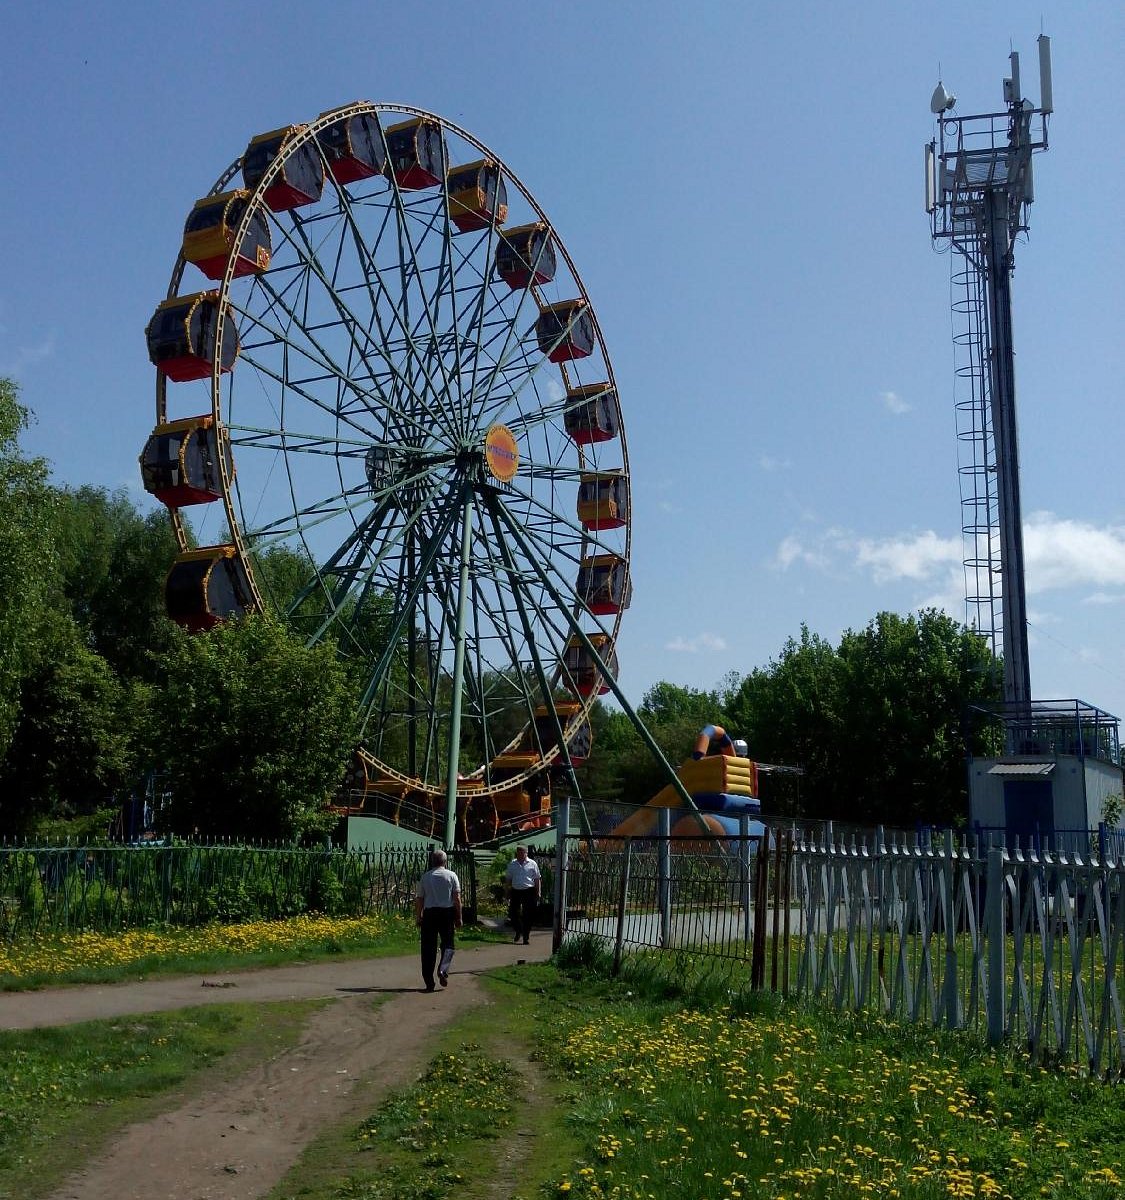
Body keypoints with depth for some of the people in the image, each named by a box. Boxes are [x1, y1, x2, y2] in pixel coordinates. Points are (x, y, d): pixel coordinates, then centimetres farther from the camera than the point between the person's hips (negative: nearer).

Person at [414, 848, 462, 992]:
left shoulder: (425, 877, 6)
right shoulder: (451, 875, 2)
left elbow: (419, 899, 6)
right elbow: (457, 898, -2)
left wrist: (418, 917, 15)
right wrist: (459, 917, 3)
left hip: (429, 913, 1)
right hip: (447, 912, -1)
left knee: (429, 948, 5)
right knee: (448, 943, 11)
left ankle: (429, 982, 5)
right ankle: (443, 970, -13)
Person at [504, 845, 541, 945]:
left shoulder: (532, 864, 3)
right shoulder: (512, 864, 9)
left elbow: (537, 879, 5)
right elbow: (508, 880, 14)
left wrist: (538, 893, -2)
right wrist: (507, 894, 9)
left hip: (529, 891, -2)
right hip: (515, 891, 2)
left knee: (528, 915, -2)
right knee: (514, 913, 3)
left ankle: (526, 936, 8)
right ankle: (518, 932, 28)